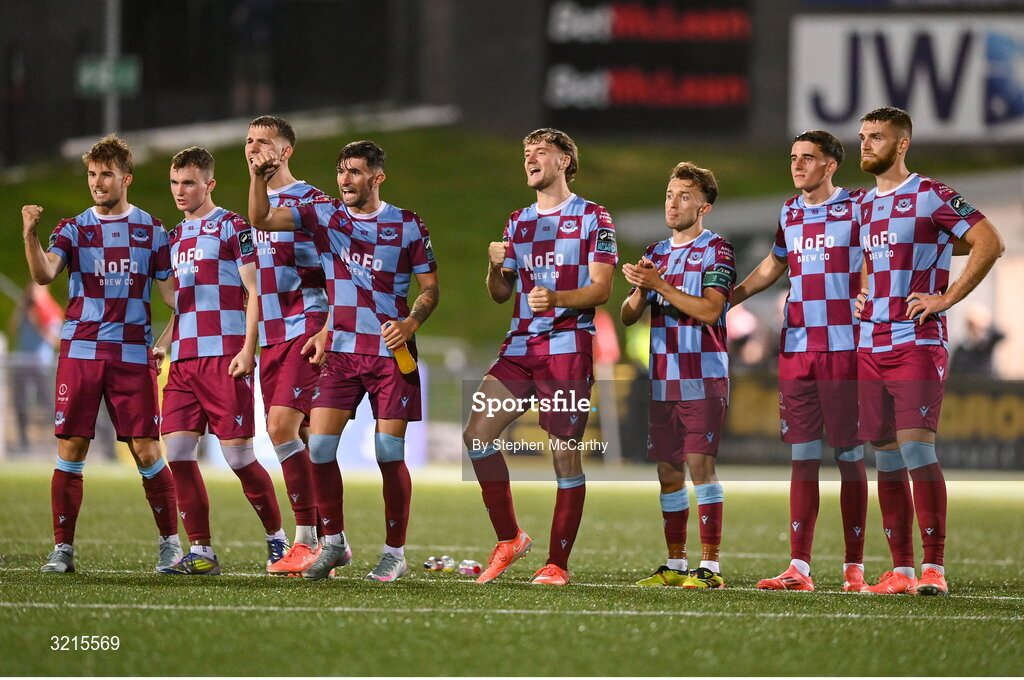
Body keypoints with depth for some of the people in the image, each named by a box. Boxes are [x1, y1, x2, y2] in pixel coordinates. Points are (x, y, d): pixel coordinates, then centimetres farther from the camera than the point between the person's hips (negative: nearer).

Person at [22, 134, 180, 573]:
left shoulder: (151, 230, 8)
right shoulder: (73, 230, 7)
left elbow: (172, 292, 10)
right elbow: (43, 274, -10)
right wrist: (30, 235, -27)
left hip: (133, 354, 0)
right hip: (80, 351, 0)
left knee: (147, 450, -3)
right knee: (70, 447, -3)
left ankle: (169, 542, 8)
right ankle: (63, 548, 3)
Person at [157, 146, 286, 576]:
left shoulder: (232, 227, -2)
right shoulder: (176, 236, 20)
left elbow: (255, 293, -6)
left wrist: (248, 350, -15)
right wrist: (163, 344, 13)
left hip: (224, 358, -7)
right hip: (184, 360, 7)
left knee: (238, 456, -6)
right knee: (178, 451, -4)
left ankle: (276, 537, 12)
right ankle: (201, 552, 1)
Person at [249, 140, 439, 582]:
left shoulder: (407, 226, -2)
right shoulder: (324, 216, 4)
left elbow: (430, 288, 3)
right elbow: (261, 221, -4)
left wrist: (411, 323, -15)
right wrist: (259, 178, -20)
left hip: (391, 353, -3)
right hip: (340, 350, 3)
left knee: (389, 453, -4)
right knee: (319, 447, -5)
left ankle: (395, 554, 8)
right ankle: (334, 544, 11)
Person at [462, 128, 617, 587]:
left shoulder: (593, 219, 1)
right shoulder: (519, 222, 19)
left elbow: (600, 289, -6)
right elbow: (500, 294, 19)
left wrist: (558, 299, -24)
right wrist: (496, 266, -3)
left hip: (568, 346, -6)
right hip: (520, 345, 6)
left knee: (565, 455, -5)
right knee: (477, 435, -8)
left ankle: (558, 563, 1)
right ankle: (508, 540, 4)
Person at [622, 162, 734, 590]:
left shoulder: (716, 250, -3)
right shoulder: (656, 254, 17)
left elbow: (709, 310, -15)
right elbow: (628, 316, 14)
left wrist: (661, 285, -18)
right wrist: (640, 289, -6)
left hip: (702, 378, -7)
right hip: (663, 380, 7)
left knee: (700, 463, -12)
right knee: (668, 471, 7)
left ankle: (710, 566, -12)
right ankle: (675, 565, 13)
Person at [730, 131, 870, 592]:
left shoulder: (857, 207, -1)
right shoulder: (790, 213, 16)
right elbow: (772, 268, 30)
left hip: (844, 350, -5)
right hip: (796, 349, 5)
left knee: (849, 457, -2)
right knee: (802, 457, 2)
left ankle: (854, 567, 3)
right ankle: (798, 568, 1)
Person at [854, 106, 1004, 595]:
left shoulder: (930, 196, -6)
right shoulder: (863, 204, 16)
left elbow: (990, 243, -13)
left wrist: (946, 298, -14)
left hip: (917, 343, -7)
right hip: (870, 346, 7)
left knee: (916, 448, -14)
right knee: (886, 457, 5)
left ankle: (933, 568, -11)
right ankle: (900, 569, 8)